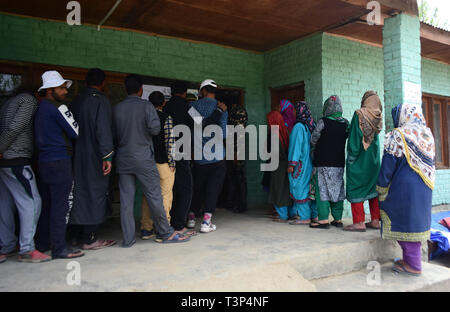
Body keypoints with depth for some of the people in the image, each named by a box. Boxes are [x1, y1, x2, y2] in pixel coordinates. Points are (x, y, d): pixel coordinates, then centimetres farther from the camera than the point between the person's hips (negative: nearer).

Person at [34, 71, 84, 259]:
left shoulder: (39, 108, 14)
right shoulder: (58, 108, -12)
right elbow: (76, 132, -9)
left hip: (43, 160, 9)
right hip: (59, 161, -9)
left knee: (46, 203, 16)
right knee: (62, 204, -5)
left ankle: (42, 243, 26)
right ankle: (59, 247, -1)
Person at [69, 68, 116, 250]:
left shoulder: (77, 101, 11)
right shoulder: (101, 101, -11)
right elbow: (103, 130, -18)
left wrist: (75, 151, 16)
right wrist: (107, 156, -19)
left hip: (78, 156, 7)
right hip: (95, 157, -7)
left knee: (82, 194, 13)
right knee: (96, 195, 0)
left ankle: (83, 234, 23)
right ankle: (90, 240, 5)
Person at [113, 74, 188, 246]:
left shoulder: (116, 108, 7)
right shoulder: (146, 106, -5)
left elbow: (113, 134, 8)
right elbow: (154, 129, -14)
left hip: (123, 159, 4)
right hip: (143, 158, -4)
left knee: (126, 199, 6)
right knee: (154, 197, 3)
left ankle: (128, 238, 11)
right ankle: (165, 233, 13)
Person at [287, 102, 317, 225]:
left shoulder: (298, 127, -14)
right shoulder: (311, 126, 7)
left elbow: (295, 145, -15)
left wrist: (291, 164, -13)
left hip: (300, 164, -8)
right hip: (310, 163, 8)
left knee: (300, 188, -1)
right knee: (309, 188, 13)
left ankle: (305, 217, 2)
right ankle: (313, 215, 20)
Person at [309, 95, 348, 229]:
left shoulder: (323, 122, -10)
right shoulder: (346, 123, 4)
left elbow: (313, 139, -1)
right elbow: (347, 140, 13)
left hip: (323, 163, -5)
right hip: (339, 163, 5)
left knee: (322, 190, 0)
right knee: (338, 190, 11)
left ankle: (323, 219, -1)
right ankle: (338, 219, 17)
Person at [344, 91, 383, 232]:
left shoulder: (359, 114, -12)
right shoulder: (377, 116, 5)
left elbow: (354, 136, -15)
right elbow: (375, 134, 9)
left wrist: (351, 157, -10)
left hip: (360, 157, -6)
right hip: (374, 158, 7)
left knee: (356, 188, -1)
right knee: (373, 186, 12)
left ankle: (359, 222, -1)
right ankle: (375, 220, 17)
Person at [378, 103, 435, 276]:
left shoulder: (398, 136, -12)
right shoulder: (428, 135, 10)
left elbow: (388, 166, -11)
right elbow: (431, 163, 17)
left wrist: (381, 187, -2)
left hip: (404, 187, -8)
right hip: (424, 188, 8)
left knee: (404, 221, 0)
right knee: (416, 221, 15)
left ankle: (413, 265, 6)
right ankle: (412, 259, 25)